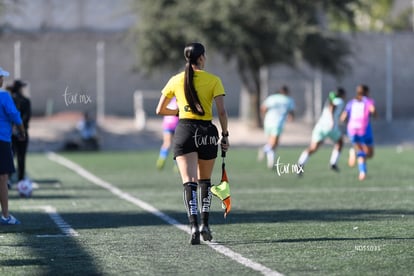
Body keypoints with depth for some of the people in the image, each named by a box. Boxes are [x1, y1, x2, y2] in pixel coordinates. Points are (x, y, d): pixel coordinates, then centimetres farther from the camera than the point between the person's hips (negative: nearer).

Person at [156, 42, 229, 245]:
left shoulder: (176, 81, 6)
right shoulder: (213, 80, 0)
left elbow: (160, 110, 12)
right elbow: (221, 112, -7)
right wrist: (225, 135, 2)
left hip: (184, 131, 0)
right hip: (207, 132, 0)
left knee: (189, 182, -9)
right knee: (205, 181, 19)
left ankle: (194, 226, -25)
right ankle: (205, 224, 14)